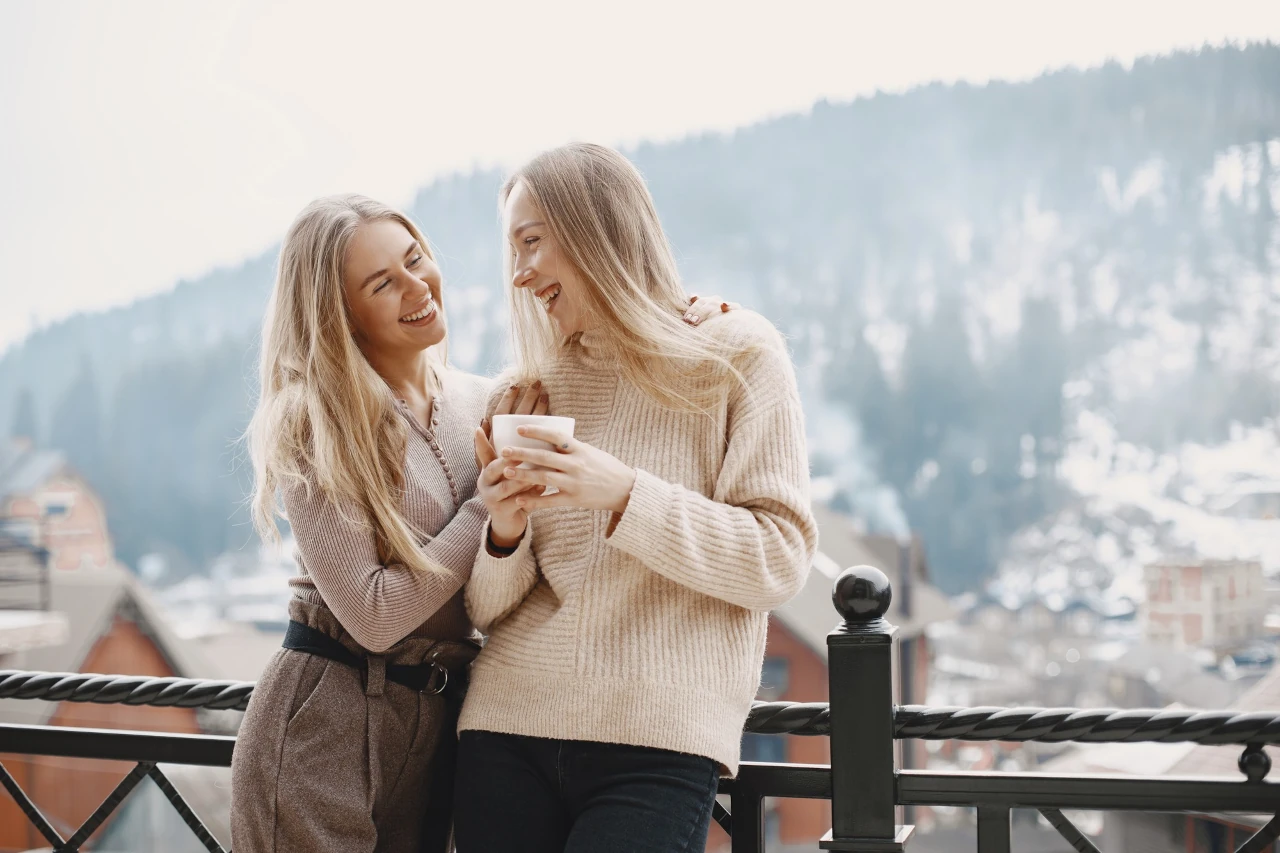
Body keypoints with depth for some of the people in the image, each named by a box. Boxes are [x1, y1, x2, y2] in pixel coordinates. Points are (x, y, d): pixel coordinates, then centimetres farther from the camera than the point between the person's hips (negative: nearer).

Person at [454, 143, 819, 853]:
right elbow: (486, 611, 13)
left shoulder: (736, 355, 2)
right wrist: (505, 535, -9)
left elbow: (779, 562, -7)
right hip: (505, 732, 4)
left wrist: (625, 497, -17)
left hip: (657, 742, -4)